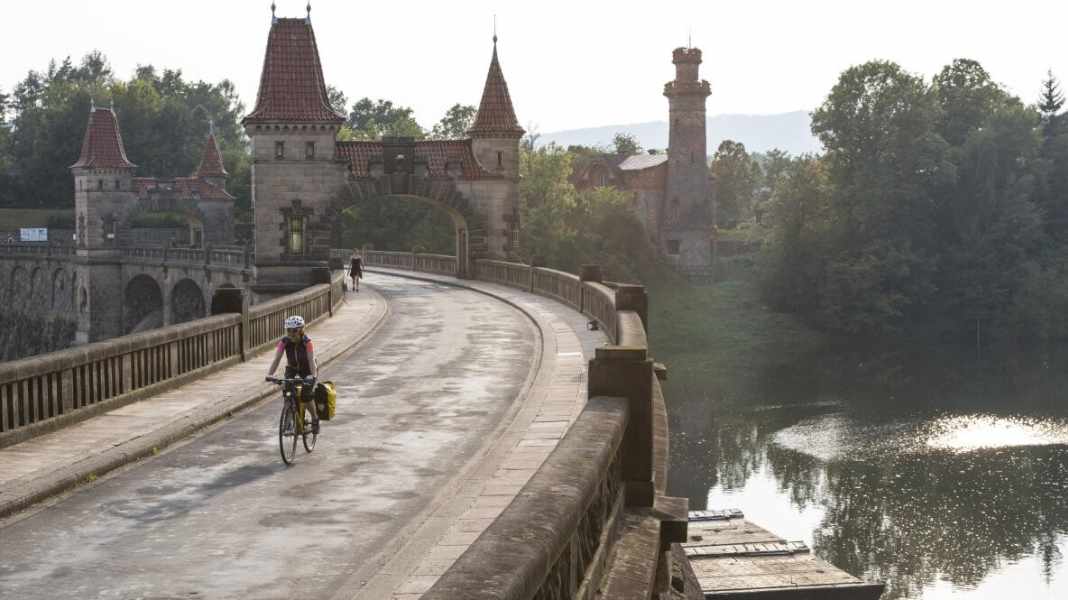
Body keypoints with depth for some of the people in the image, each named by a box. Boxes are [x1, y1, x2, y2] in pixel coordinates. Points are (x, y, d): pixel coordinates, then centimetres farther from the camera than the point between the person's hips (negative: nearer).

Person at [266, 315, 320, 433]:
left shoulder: (307, 342, -30)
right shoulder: (284, 342, -23)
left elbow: (311, 360, -39)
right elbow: (276, 359, -29)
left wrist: (313, 376, -55)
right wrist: (269, 375, -44)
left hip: (307, 369, -3)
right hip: (292, 368, 3)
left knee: (306, 395, -19)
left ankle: (315, 419, 6)